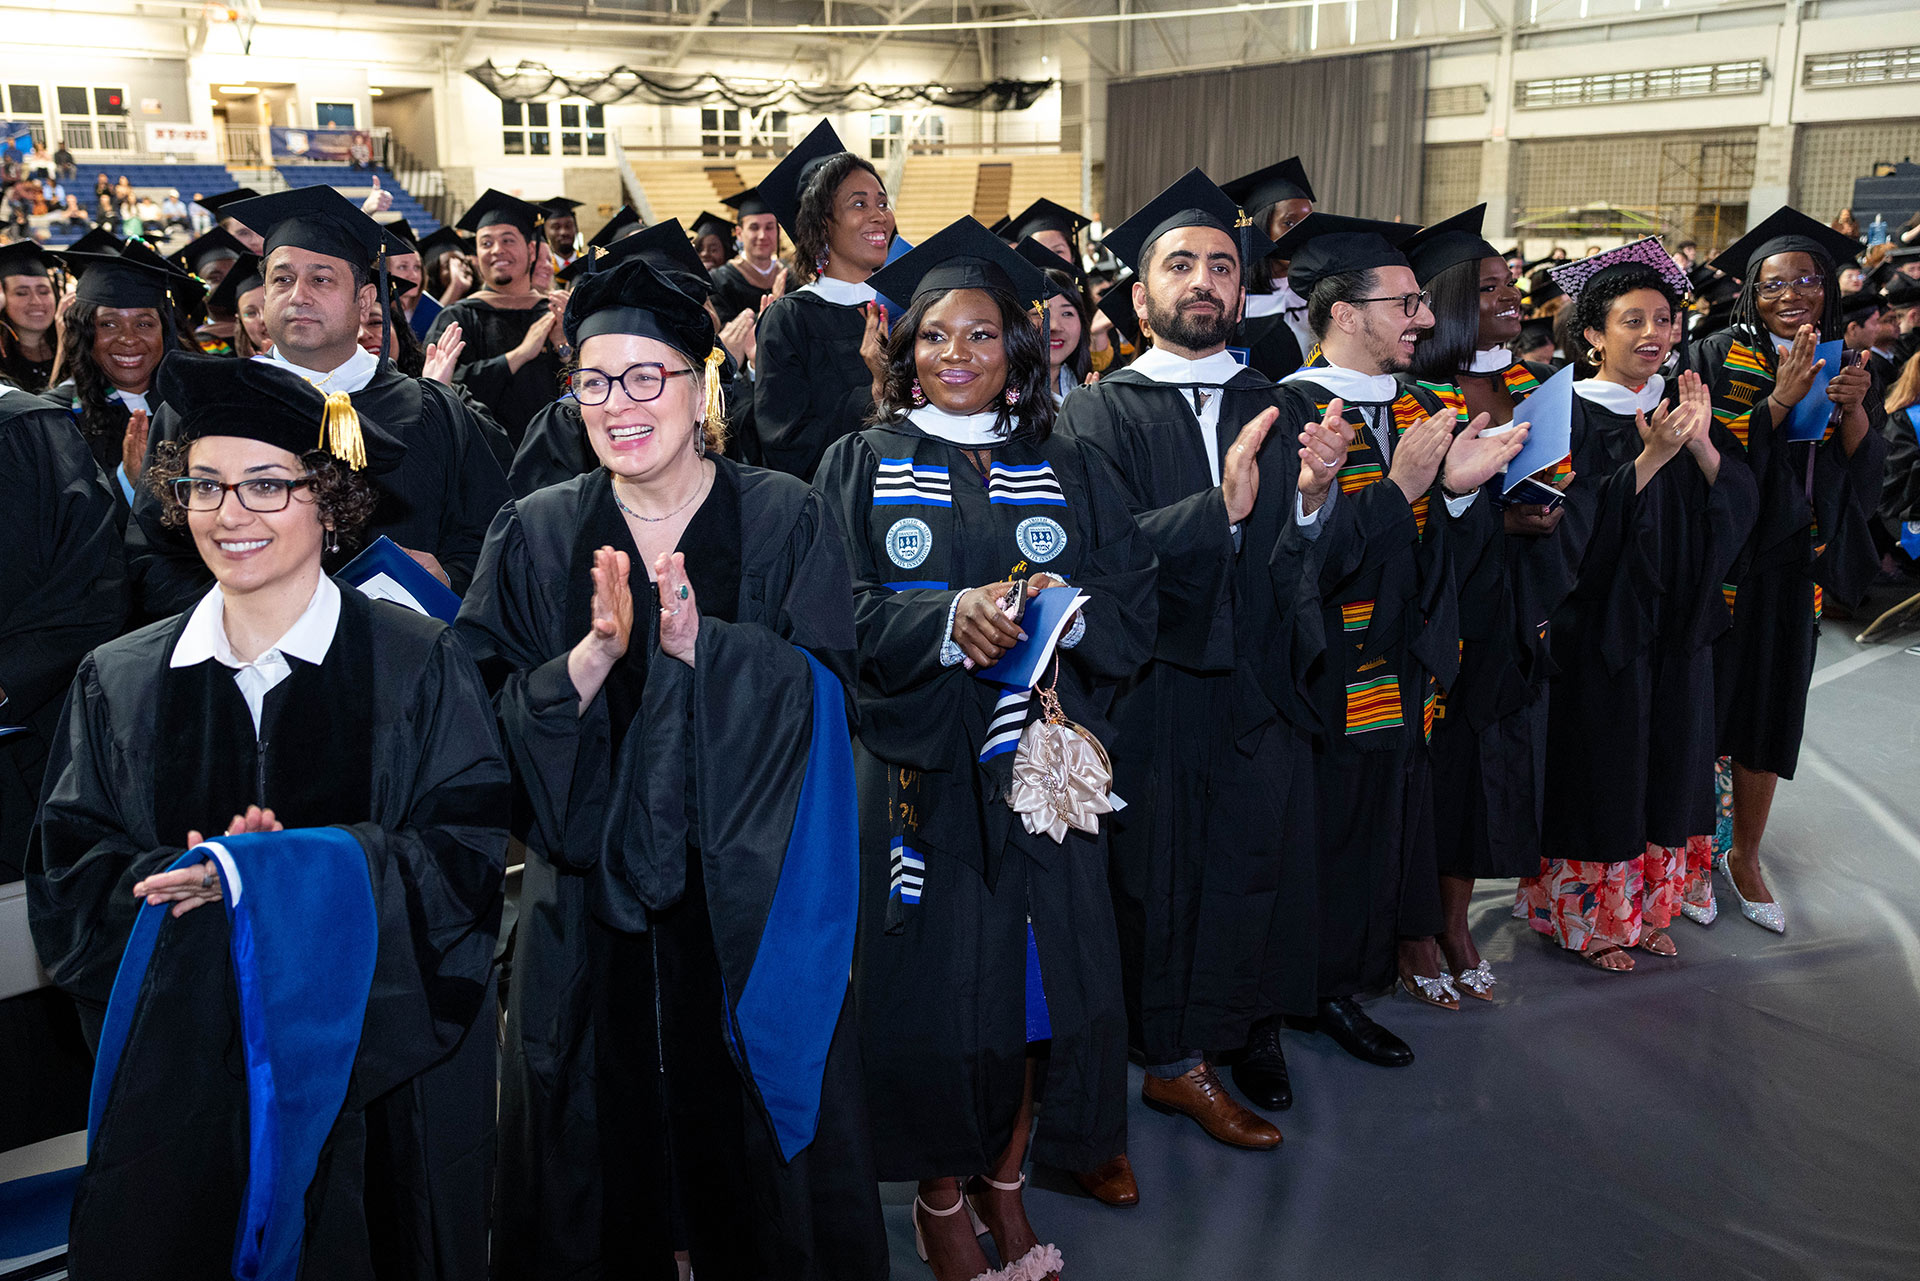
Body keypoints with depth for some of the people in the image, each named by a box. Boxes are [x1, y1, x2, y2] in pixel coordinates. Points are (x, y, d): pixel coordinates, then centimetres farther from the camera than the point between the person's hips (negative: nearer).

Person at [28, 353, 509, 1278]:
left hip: (380, 1077, -2)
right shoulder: (118, 682, 4)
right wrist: (194, 879, -19)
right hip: (179, 1072, 2)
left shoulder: (419, 665, -6)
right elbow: (67, 884, 1)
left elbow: (465, 862, -11)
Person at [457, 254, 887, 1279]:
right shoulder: (536, 534, 3)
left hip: (748, 904, -1)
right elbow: (496, 724, -4)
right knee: (600, 1149, 14)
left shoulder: (786, 521, -2)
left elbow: (827, 695, -11)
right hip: (588, 906, 2)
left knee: (756, 1154, 11)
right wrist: (595, 652, -22)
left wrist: (701, 642, -26)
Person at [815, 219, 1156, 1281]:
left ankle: (1004, 1181, 28)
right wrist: (949, 618, -23)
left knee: (1034, 973, 6)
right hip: (916, 769, -2)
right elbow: (835, 613, -7)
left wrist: (1066, 608, -18)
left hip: (1037, 768, 2)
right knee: (933, 983, 3)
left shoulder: (1071, 473, 10)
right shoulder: (860, 467, 5)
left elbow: (1137, 607, 3)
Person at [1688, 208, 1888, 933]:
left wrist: (1854, 411, -15)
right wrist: (1780, 398, -22)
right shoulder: (1719, 358, -6)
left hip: (1790, 569, 4)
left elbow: (1866, 475, 2)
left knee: (1769, 716, 9)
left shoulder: (1844, 367, 7)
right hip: (1718, 557, -4)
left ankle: (1745, 858, 23)